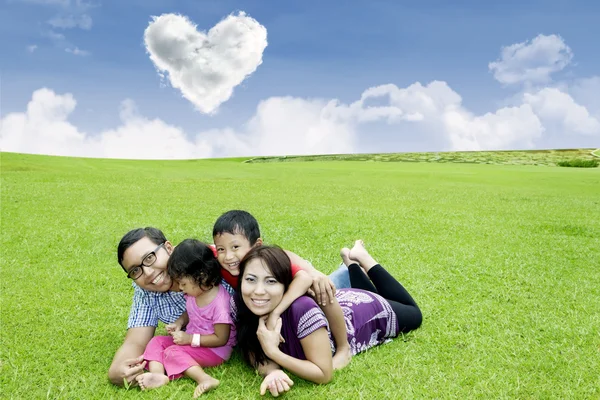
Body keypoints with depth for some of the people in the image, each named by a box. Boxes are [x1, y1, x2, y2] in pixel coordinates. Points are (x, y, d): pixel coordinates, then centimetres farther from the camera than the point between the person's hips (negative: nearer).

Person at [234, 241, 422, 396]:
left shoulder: (302, 310, -47)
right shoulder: (243, 305, -31)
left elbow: (324, 374, -38)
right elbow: (253, 351, -19)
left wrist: (273, 352, -44)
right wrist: (272, 371, -40)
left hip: (367, 310, -4)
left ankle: (361, 258, 32)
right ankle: (352, 263, 43)